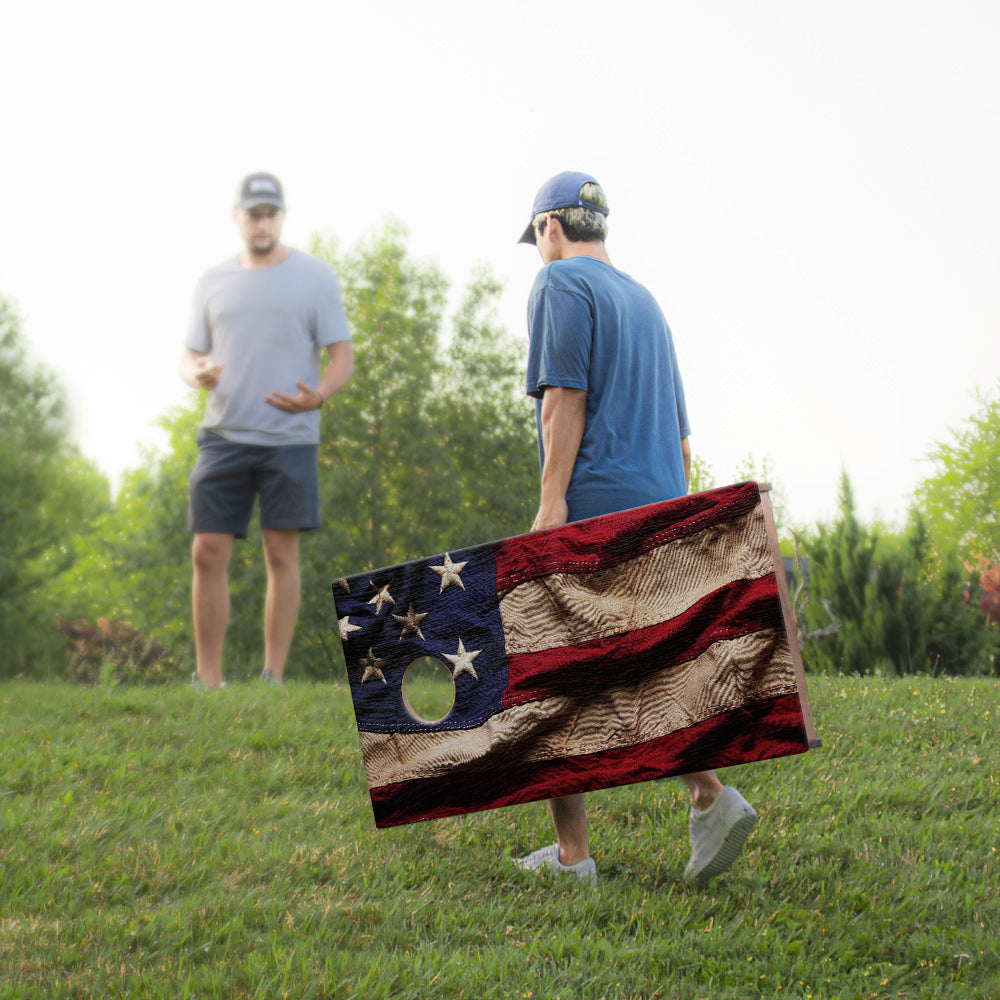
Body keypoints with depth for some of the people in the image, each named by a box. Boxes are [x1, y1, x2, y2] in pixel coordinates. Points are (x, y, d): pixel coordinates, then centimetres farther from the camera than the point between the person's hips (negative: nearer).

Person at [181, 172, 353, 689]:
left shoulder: (314, 277, 4)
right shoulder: (213, 281, 13)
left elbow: (341, 357, 2)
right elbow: (191, 356, 15)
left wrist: (317, 397, -19)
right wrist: (197, 374, -10)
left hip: (289, 438, -3)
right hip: (224, 434, 3)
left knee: (281, 555, -3)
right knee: (207, 554, -2)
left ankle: (273, 678, 3)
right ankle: (207, 680, 6)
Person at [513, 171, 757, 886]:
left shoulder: (561, 284, -1)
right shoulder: (645, 301, 24)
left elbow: (566, 395, -14)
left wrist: (552, 500, -19)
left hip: (592, 505, -8)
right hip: (660, 507, 8)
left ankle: (572, 854, -3)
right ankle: (709, 796, -13)